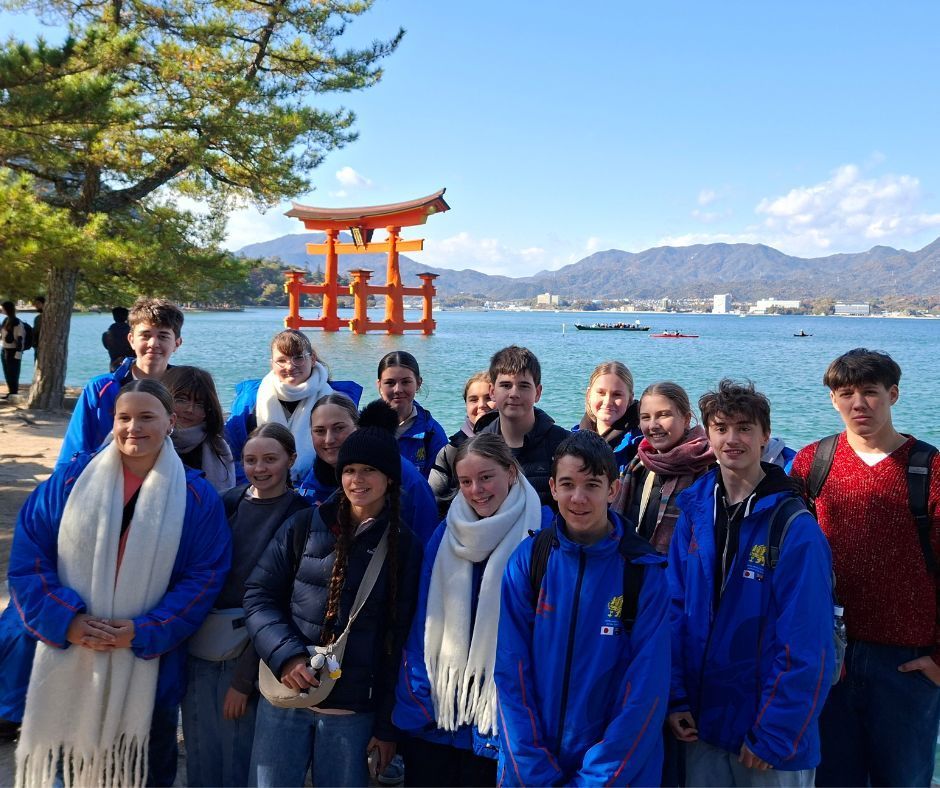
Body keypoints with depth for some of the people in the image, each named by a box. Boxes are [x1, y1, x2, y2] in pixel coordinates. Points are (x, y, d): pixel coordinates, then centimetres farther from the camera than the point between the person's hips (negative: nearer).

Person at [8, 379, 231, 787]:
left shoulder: (197, 497, -4)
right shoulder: (70, 479, -1)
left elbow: (203, 579, -6)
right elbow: (28, 558, -3)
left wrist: (143, 631, -16)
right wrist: (67, 620, -16)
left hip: (147, 667, -1)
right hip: (69, 662, 1)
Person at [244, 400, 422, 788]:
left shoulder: (405, 547, 3)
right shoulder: (304, 526, 3)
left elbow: (399, 642, 3)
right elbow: (259, 594, 3)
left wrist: (387, 725, 2)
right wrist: (285, 655, -13)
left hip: (353, 710, 0)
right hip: (284, 699, 1)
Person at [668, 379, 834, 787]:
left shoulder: (796, 529, -15)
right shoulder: (694, 513, -1)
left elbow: (805, 646, -15)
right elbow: (675, 610, 2)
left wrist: (774, 734, -15)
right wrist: (675, 699, -2)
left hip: (773, 738, -4)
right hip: (702, 723, 4)